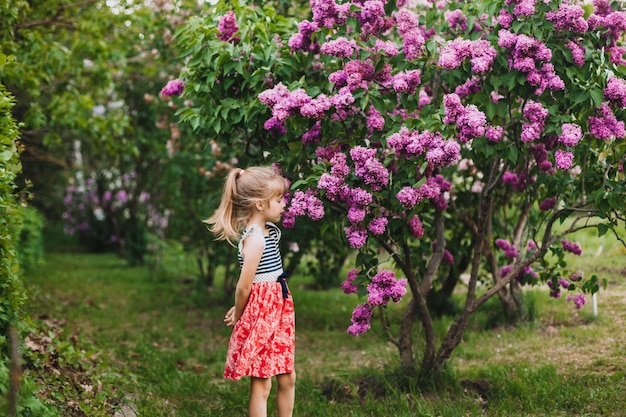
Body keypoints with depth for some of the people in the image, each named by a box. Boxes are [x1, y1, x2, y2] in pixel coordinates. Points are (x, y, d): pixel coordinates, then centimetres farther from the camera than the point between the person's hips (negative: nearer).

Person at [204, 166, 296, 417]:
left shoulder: (270, 231, 8)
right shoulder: (254, 239, -21)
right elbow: (244, 286, -16)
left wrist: (239, 311, 10)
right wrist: (238, 316, 0)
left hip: (278, 309, 9)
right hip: (260, 311, -9)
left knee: (287, 378, 14)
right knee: (261, 385, -1)